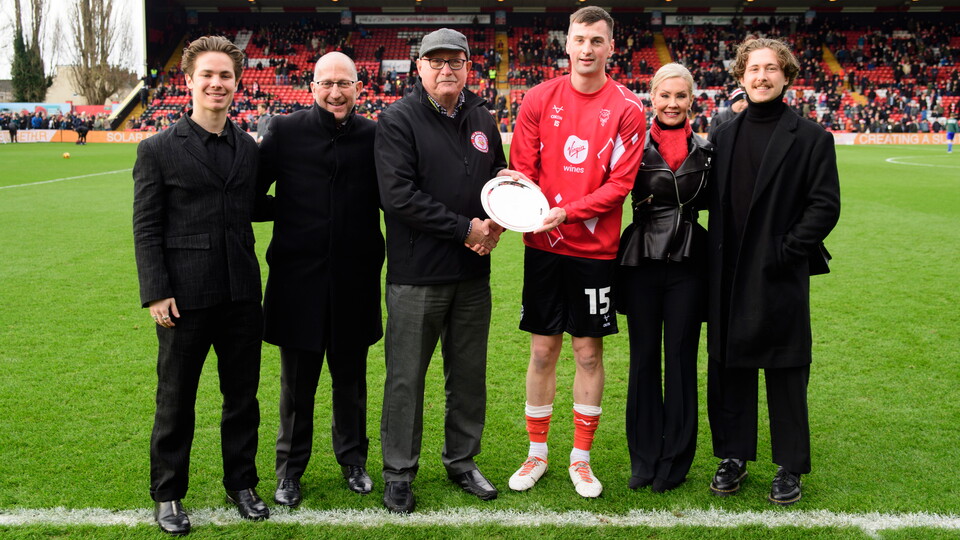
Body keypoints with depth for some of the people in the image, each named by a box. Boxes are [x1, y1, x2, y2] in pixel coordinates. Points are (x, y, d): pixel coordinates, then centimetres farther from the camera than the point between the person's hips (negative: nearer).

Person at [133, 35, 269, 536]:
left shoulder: (249, 148, 9)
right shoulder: (158, 150, -3)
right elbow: (146, 227, -5)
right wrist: (156, 292, -11)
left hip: (241, 294, 4)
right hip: (184, 297, -4)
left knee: (242, 395, 13)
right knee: (176, 400, 9)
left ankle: (241, 483, 31)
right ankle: (167, 494, 26)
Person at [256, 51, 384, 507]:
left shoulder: (373, 136, 1)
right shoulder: (285, 131, -1)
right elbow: (250, 194, 1)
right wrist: (286, 210, -8)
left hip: (355, 279, 1)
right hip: (298, 277, -1)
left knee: (351, 378, 15)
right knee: (297, 381, 11)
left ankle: (353, 460, 35)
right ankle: (290, 469, 29)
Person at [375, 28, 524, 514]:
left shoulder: (482, 120, 11)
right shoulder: (398, 119, -7)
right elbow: (399, 196, -17)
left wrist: (495, 223, -5)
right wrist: (466, 229, -17)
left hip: (473, 273, 5)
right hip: (416, 275, -5)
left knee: (469, 373, 14)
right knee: (406, 377, 4)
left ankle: (461, 460, 31)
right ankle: (398, 472, 19)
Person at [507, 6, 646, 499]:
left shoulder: (626, 109, -3)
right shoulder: (539, 99, 3)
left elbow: (620, 183, -8)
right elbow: (522, 169, 3)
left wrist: (566, 212, -19)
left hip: (595, 249, -1)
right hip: (544, 245, 1)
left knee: (589, 352, 7)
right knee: (542, 350, 8)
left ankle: (581, 457, 22)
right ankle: (537, 454, 24)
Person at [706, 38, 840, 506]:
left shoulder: (811, 137, -2)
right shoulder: (724, 135, 11)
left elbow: (825, 205, -6)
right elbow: (715, 201, 12)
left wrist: (787, 249, -13)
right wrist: (717, 263, 2)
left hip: (780, 276, -4)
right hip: (729, 278, 4)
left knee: (786, 372, 5)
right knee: (728, 368, 10)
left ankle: (790, 468, 19)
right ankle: (733, 458, 24)